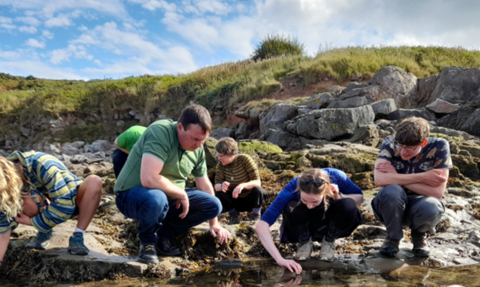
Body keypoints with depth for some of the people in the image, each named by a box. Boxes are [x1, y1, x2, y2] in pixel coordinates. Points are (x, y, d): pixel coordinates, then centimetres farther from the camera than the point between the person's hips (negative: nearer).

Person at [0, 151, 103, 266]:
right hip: (48, 206, 3)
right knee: (26, 202, -30)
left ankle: (77, 237, -25)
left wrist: (32, 221, -26)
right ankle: (45, 232, 0)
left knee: (94, 181, -35)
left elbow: (65, 203, -38)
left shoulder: (42, 164, -35)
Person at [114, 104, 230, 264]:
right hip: (132, 195, -7)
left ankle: (162, 236, 4)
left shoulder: (198, 149, -2)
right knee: (156, 197, -40)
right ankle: (147, 242, -8)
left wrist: (214, 224, 10)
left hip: (170, 198, 7)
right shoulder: (160, 133, -26)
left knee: (214, 204, -5)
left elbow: (204, 185, 9)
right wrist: (181, 193, -21)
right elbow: (148, 179, -36)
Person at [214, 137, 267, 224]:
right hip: (235, 200, 3)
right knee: (218, 194, -23)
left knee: (257, 190, -34)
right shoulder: (221, 164, -11)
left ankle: (256, 214, -3)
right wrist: (221, 185, -41)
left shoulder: (245, 159, -21)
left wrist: (243, 185, -45)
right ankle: (233, 214, 4)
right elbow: (216, 185, -16)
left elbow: (257, 182, -26)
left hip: (250, 199, -3)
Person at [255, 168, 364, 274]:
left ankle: (329, 241, -4)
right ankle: (305, 242, -5)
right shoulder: (292, 189, -35)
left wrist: (339, 197, -32)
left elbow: (360, 196, -10)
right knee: (292, 209, -35)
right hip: (305, 225, -1)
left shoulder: (337, 177, -32)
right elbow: (261, 226, -42)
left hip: (329, 223, 1)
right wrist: (280, 259, -52)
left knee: (348, 206, -31)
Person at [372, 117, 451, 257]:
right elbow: (379, 179, -30)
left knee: (431, 207, -35)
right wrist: (422, 177, -27)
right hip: (392, 206, 0)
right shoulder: (390, 143, -16)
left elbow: (438, 192, -20)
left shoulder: (439, 146, -16)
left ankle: (420, 235, 4)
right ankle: (393, 237, -3)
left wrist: (396, 177, -22)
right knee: (391, 191, -35)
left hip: (420, 205, 0)